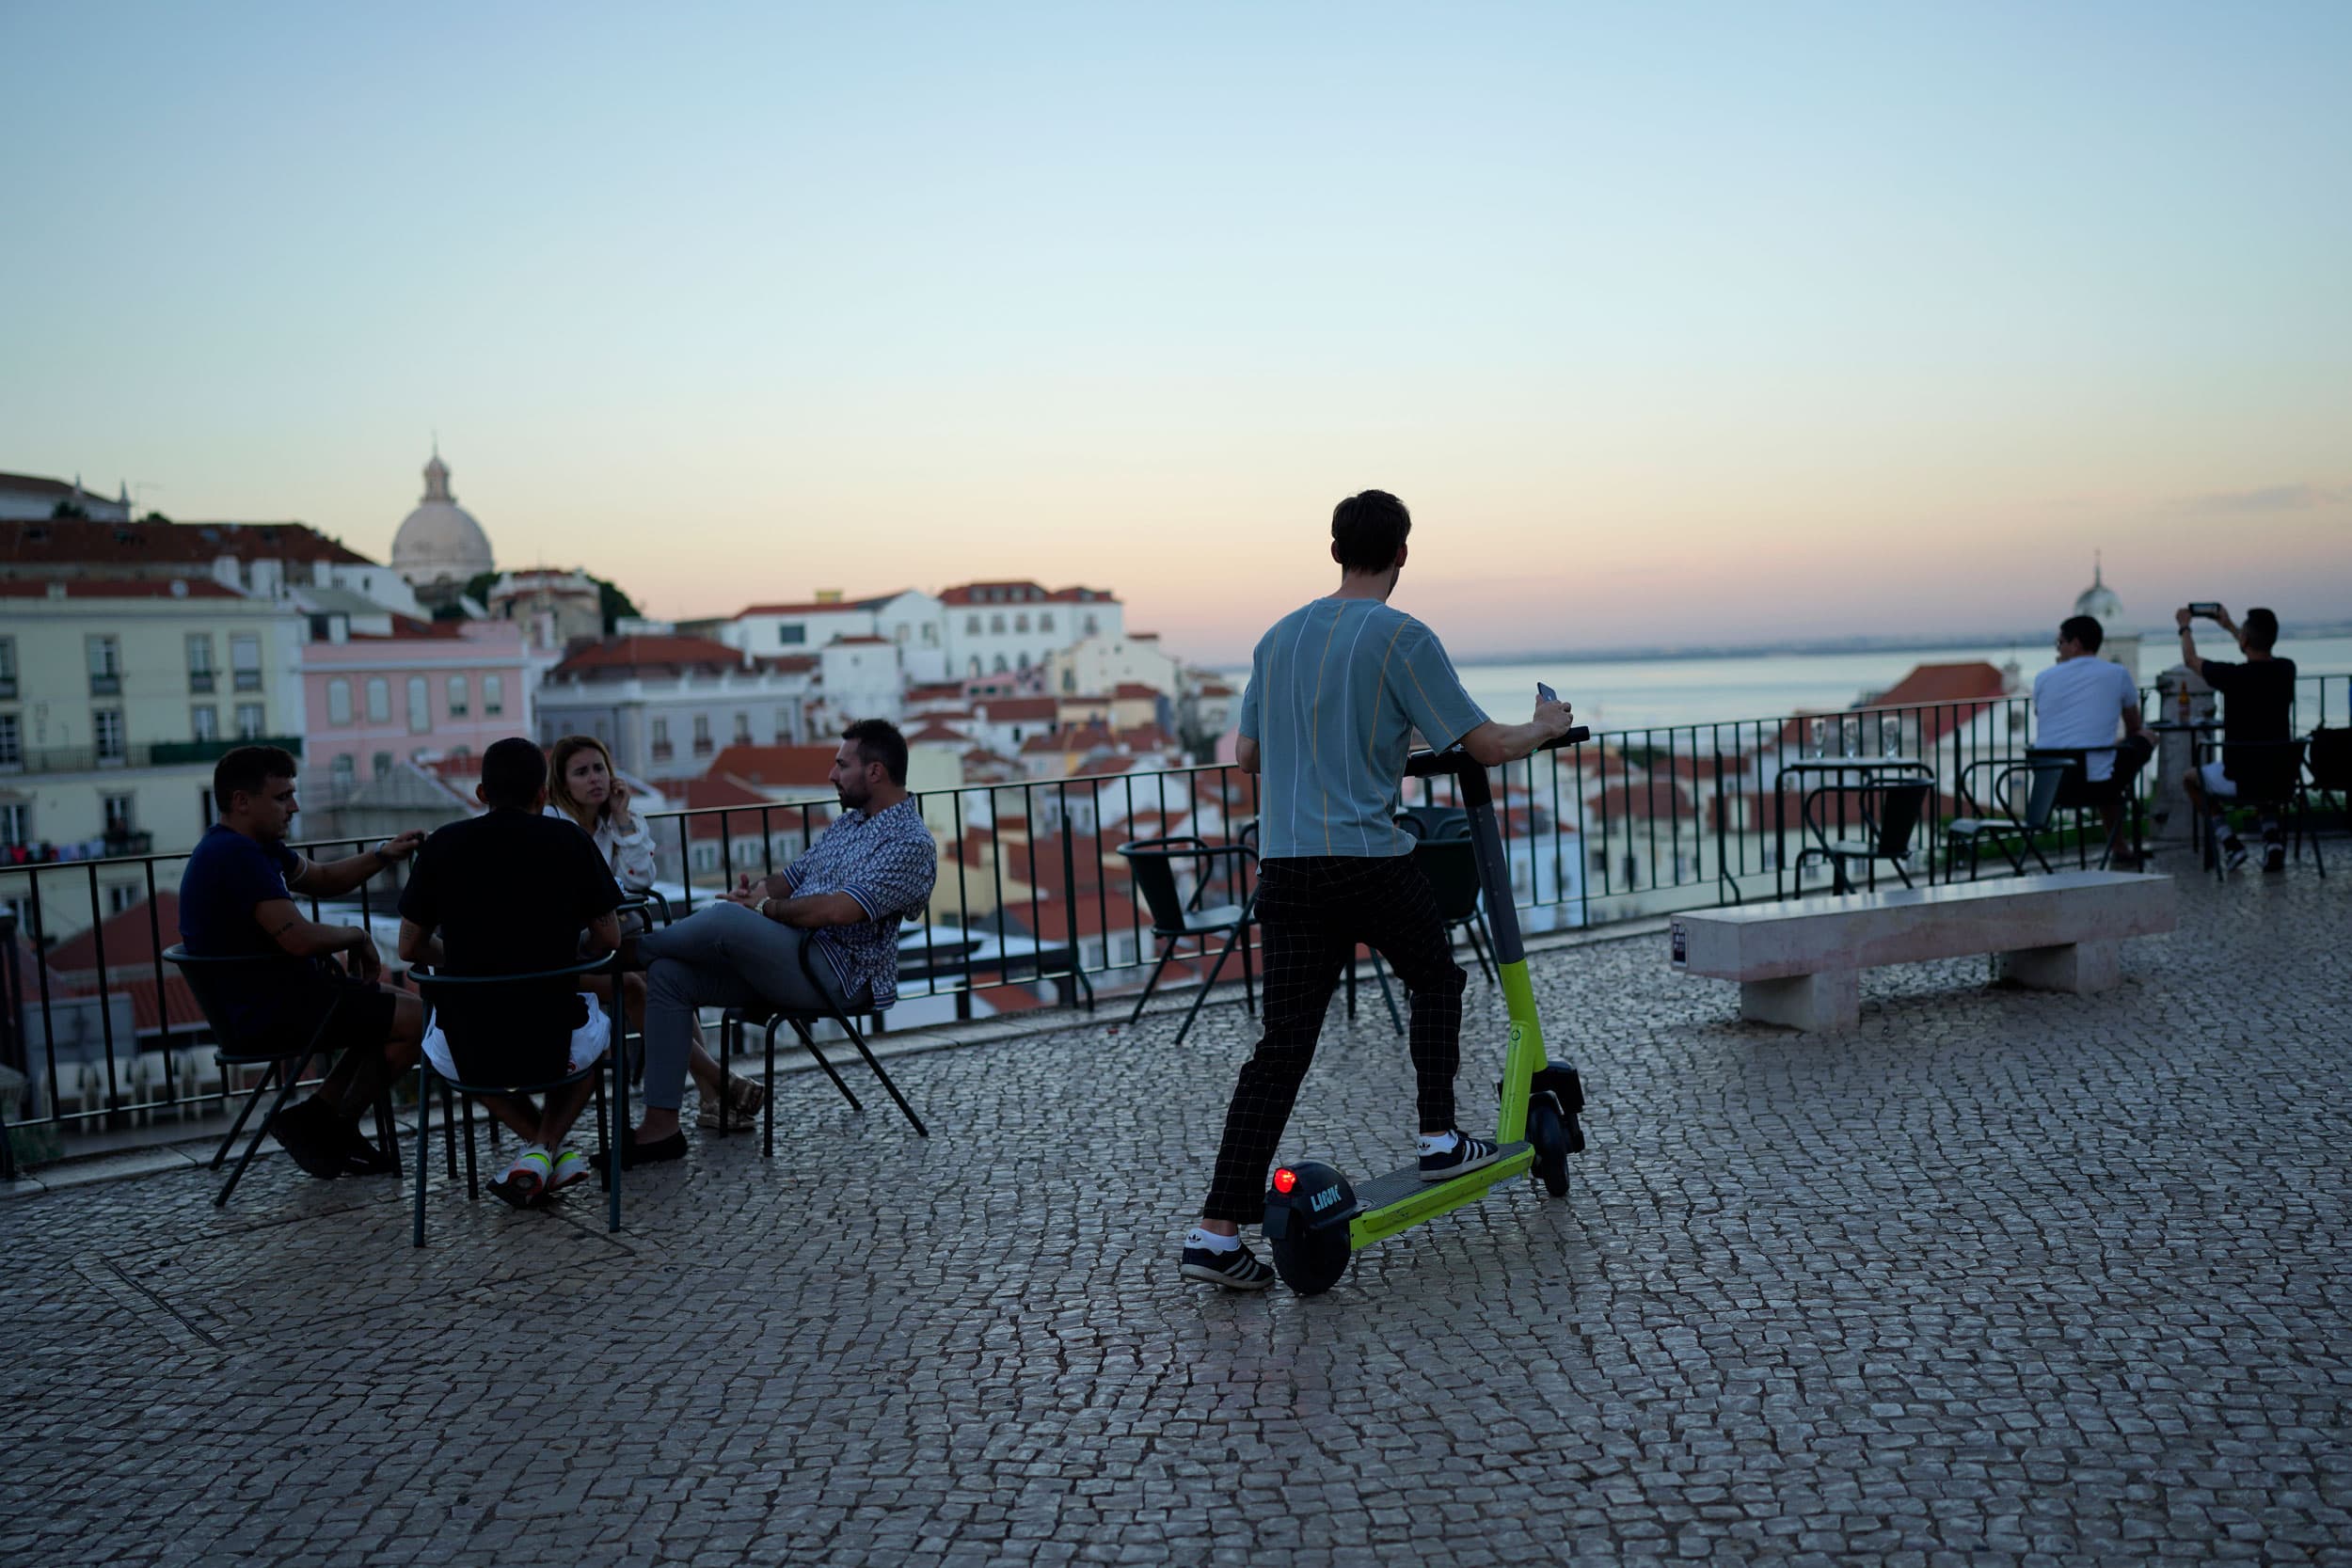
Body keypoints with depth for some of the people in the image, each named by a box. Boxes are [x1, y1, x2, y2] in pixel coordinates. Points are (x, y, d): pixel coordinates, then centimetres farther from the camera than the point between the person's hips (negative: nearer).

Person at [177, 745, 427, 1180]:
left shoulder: (255, 846, 12)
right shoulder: (236, 855, -22)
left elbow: (321, 879, 23)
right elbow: (300, 939, -30)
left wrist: (382, 856, 6)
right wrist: (357, 936, -10)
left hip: (262, 998, 11)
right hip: (267, 1013, -11)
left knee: (389, 1004, 22)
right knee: (415, 1019, -9)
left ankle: (318, 1117, 14)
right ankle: (329, 1126, 7)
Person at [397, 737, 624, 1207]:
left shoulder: (442, 844, 1)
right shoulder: (569, 842, -2)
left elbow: (411, 948, 8)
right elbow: (608, 940, 5)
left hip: (465, 1056, 1)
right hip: (553, 1046, -1)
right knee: (598, 1028, 35)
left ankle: (543, 1151, 17)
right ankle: (545, 1148, 12)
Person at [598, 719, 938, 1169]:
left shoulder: (912, 843, -11)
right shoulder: (847, 822, 20)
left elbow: (836, 910, -23)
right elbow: (791, 878, 20)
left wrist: (768, 907, -8)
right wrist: (754, 890, -3)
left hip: (839, 976, -9)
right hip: (787, 959, 9)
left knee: (726, 919, -28)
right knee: (668, 974, -6)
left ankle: (630, 947, 3)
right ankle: (660, 1127, -8)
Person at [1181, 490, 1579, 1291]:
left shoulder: (1277, 638, 13)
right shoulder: (1402, 638, -5)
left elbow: (1245, 755, 21)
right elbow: (1485, 746, -4)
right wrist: (1544, 727, 16)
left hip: (1285, 864, 5)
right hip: (1370, 858, -5)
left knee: (1282, 1044, 4)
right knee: (1436, 981, 24)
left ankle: (1217, 1231, 0)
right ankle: (1439, 1139, 28)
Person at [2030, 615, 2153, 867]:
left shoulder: (2043, 678, 7)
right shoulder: (2118, 674, 4)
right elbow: (2134, 729, 20)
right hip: (2095, 783, -4)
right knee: (2146, 737, 24)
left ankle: (2118, 849, 39)